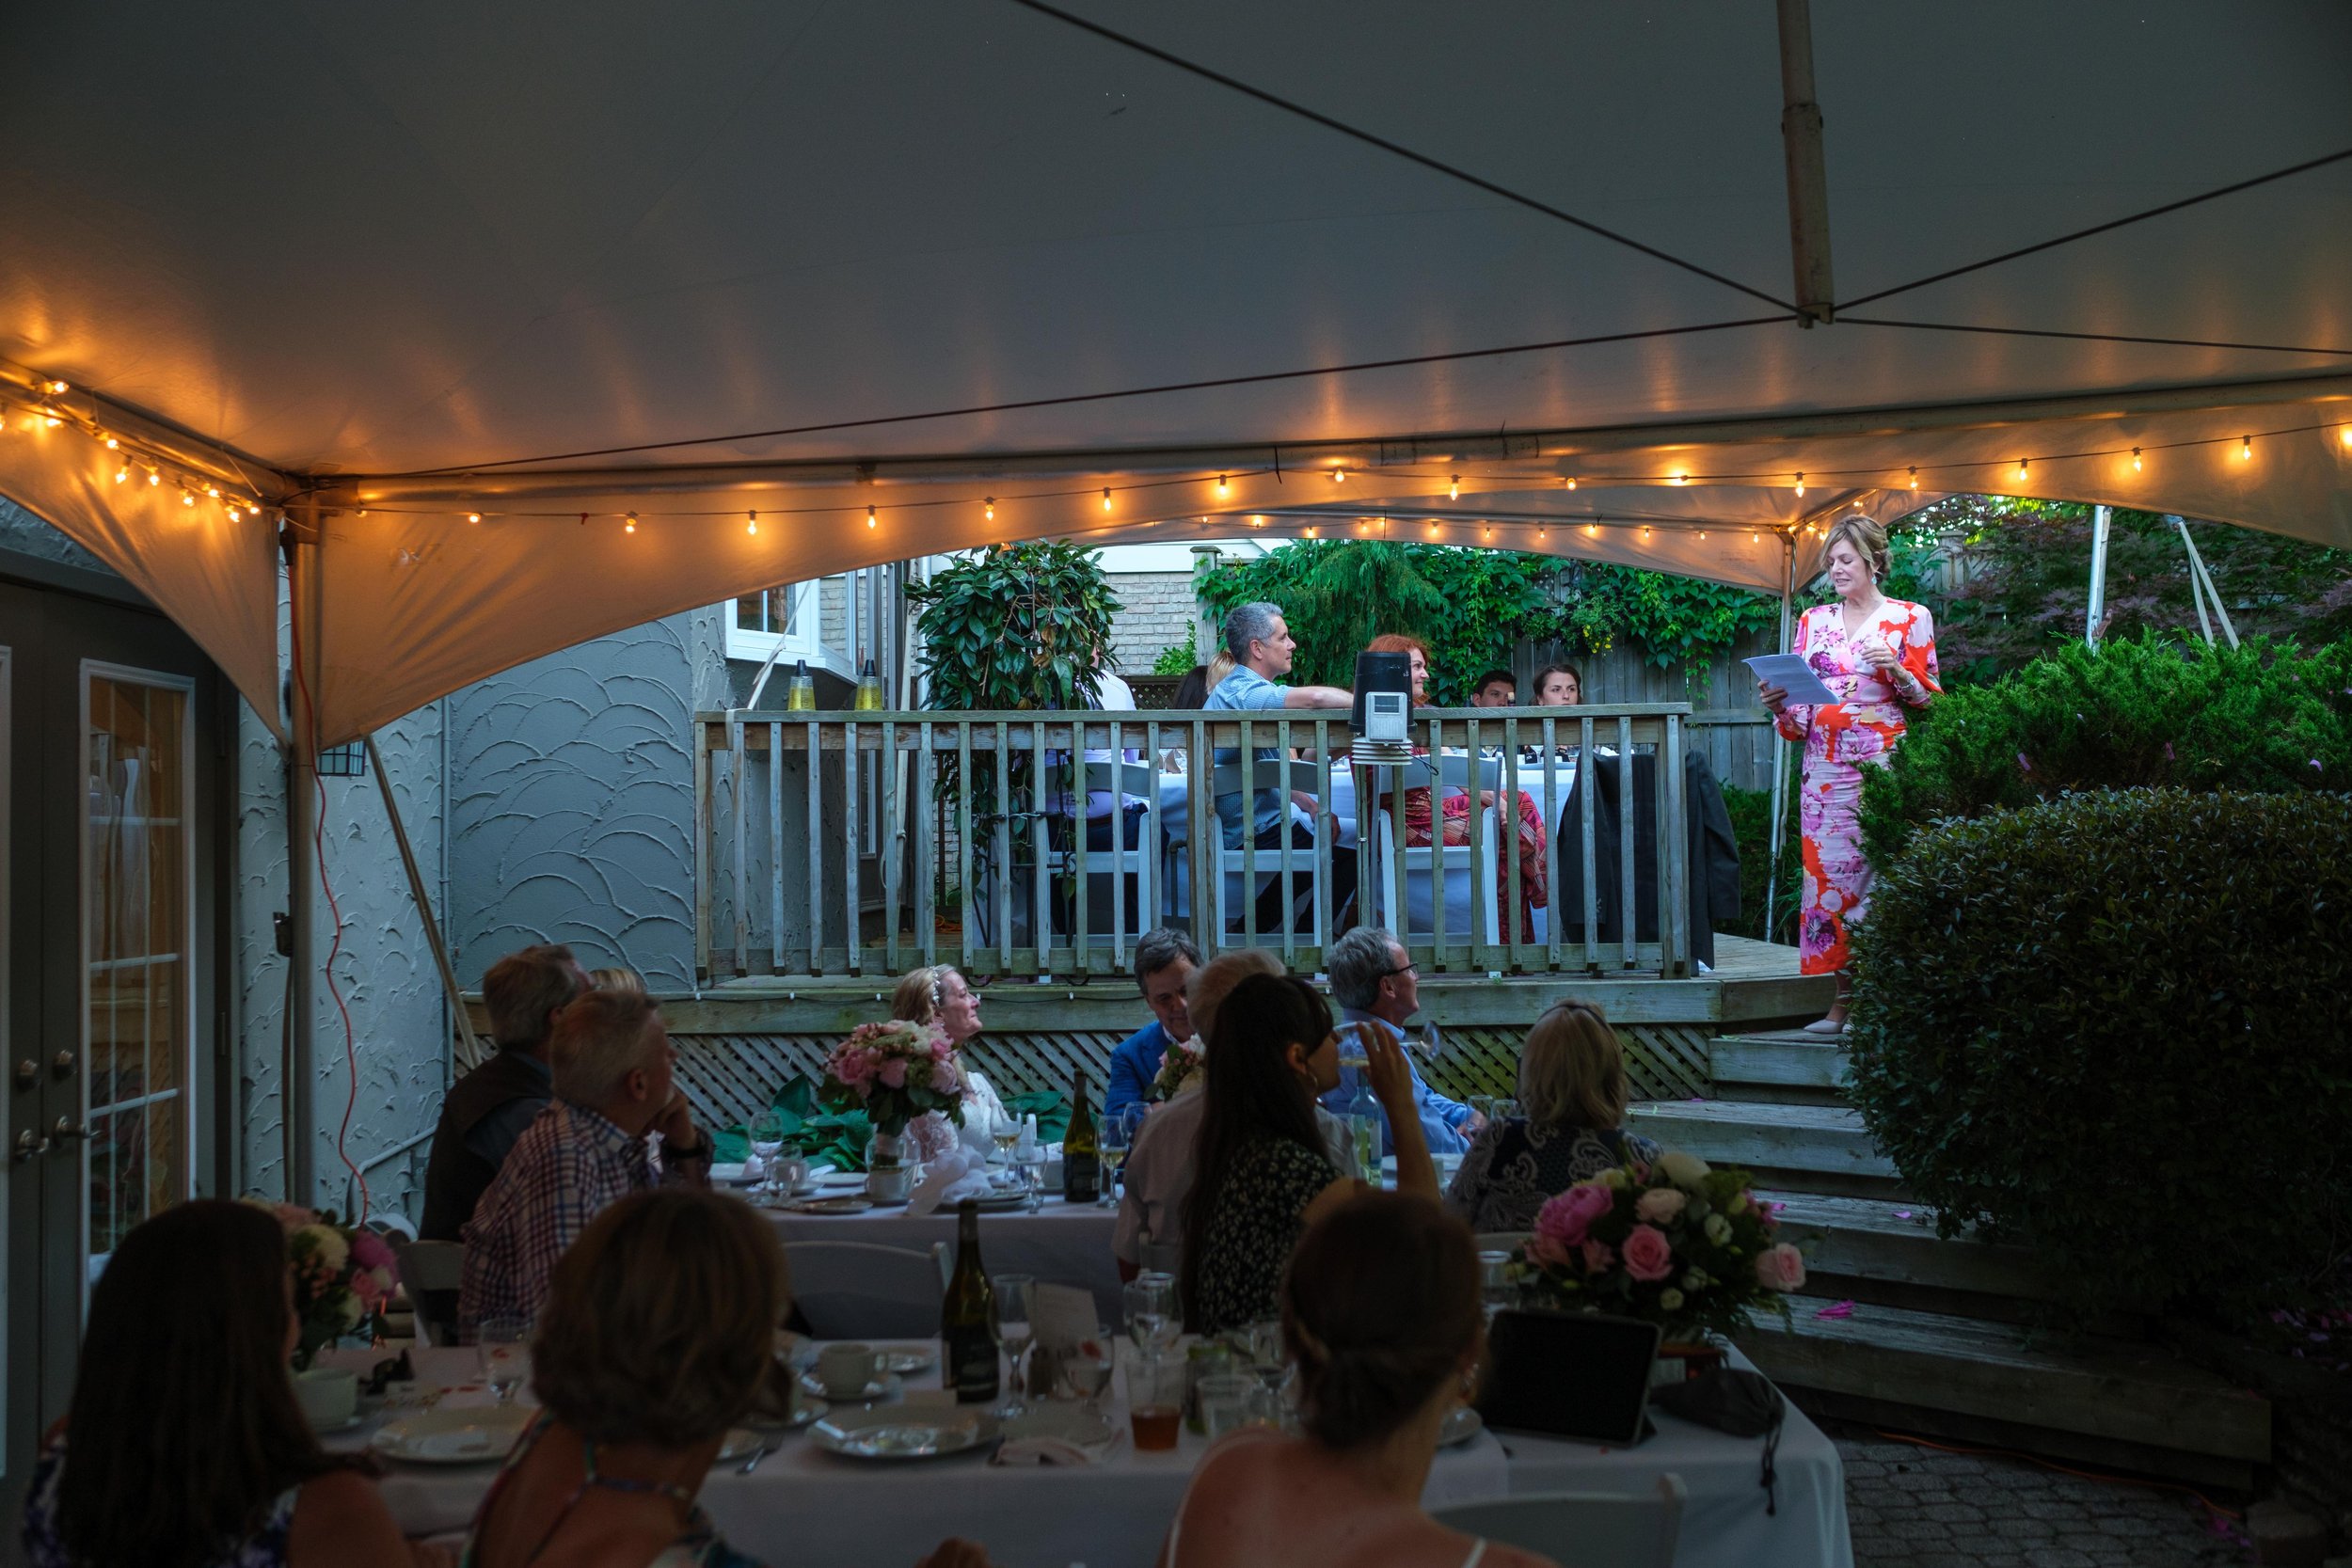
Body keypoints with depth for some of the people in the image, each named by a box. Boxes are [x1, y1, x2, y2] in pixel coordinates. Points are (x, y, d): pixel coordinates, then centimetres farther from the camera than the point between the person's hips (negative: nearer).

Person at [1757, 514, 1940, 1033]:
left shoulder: (1909, 618, 4)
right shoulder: (1813, 621, 15)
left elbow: (1928, 698, 4)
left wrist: (1895, 670, -13)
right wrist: (1778, 702, -6)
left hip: (1882, 765, -3)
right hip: (1824, 767, 4)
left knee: (1879, 873, -7)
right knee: (1824, 872, -1)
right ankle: (1834, 1002, 4)